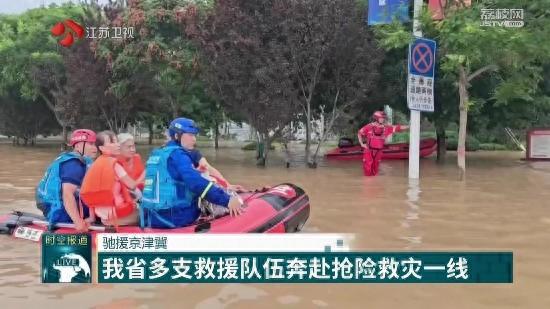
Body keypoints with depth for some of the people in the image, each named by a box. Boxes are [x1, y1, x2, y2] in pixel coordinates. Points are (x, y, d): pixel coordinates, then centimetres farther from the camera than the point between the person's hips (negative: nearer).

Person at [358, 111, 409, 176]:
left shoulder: (386, 127, -3)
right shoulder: (369, 127, -11)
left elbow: (397, 128, -4)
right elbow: (359, 133, 0)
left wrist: (409, 127, -10)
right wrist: (362, 144, -5)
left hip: (378, 151, 4)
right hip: (369, 150, -4)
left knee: (375, 168, 9)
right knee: (368, 167, -6)